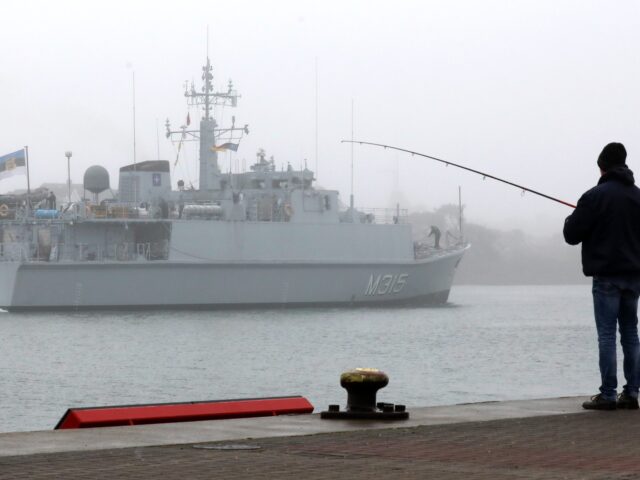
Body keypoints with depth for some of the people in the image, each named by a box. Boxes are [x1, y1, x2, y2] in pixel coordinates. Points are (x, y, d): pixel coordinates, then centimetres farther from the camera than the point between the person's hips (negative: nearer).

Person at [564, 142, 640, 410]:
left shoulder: (595, 196, -10)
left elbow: (571, 235, -7)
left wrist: (571, 220, 13)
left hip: (606, 276, -5)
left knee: (607, 335, -5)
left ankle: (607, 395, -7)